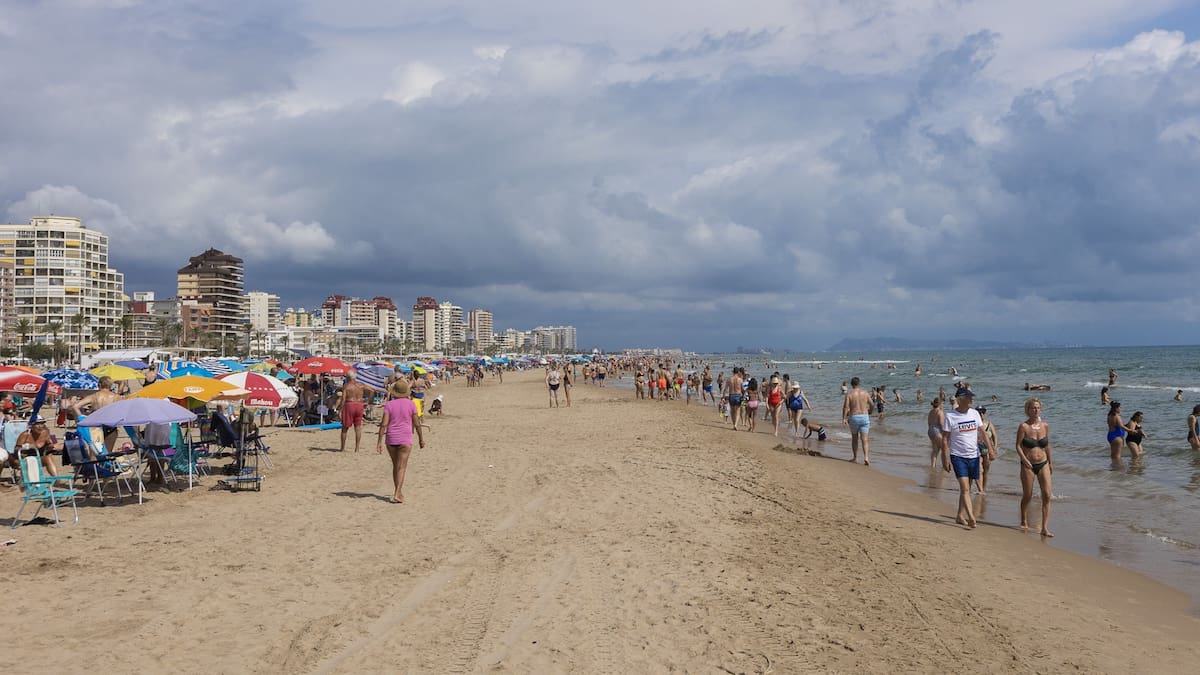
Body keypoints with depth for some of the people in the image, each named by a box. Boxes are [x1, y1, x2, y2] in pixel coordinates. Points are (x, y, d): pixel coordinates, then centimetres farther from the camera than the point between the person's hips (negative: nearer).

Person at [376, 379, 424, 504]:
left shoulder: (389, 404, -1)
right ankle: (397, 495, -14)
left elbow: (384, 424, -8)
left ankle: (399, 492, 25)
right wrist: (421, 438, 11)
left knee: (395, 466, 17)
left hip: (391, 439, 2)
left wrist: (379, 441, -6)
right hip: (405, 439, -2)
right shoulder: (411, 404, -3)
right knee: (401, 467, -4)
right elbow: (417, 424, -1)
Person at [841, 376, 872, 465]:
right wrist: (870, 411, 36)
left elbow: (845, 407, -14)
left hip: (853, 417, -1)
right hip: (865, 417, 1)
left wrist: (844, 419, -14)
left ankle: (855, 458, 26)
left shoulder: (849, 394, -5)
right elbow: (871, 404, 15)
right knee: (864, 439, -2)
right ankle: (866, 457, -20)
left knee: (854, 438, 18)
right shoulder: (864, 393, 4)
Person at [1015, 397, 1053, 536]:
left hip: (1043, 464, 3)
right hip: (1028, 465, -3)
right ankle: (1024, 522, 30)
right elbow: (1018, 446, -8)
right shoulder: (1023, 427, -8)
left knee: (1047, 495, -8)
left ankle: (1045, 528, -6)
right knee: (1027, 496, 6)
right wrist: (1024, 459, -22)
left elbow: (1047, 445, 16)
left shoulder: (1045, 426, 5)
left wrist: (1050, 462, 21)